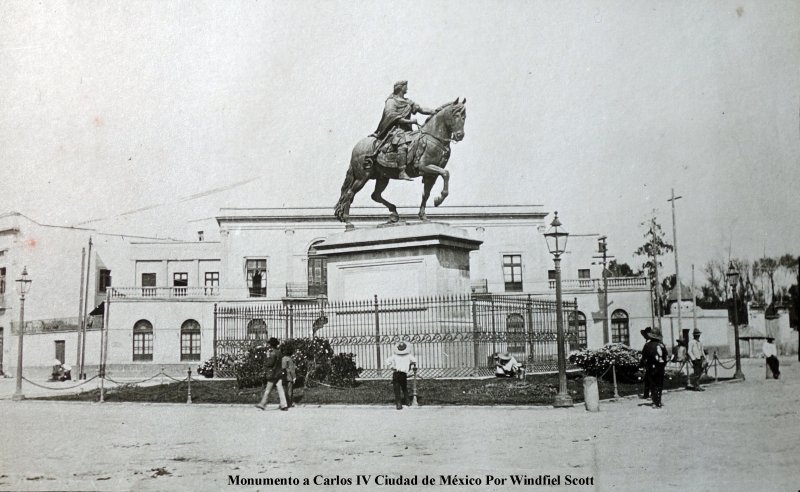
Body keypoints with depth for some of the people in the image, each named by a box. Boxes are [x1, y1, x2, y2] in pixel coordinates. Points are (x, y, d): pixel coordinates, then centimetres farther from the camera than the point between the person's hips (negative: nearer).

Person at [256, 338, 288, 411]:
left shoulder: (272, 352, -15)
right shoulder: (278, 352, 11)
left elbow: (271, 363, -22)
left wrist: (265, 364, -1)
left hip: (272, 374, -8)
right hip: (278, 373, 8)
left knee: (268, 390, 3)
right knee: (280, 389, 4)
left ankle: (263, 404, 12)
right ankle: (283, 405, 0)